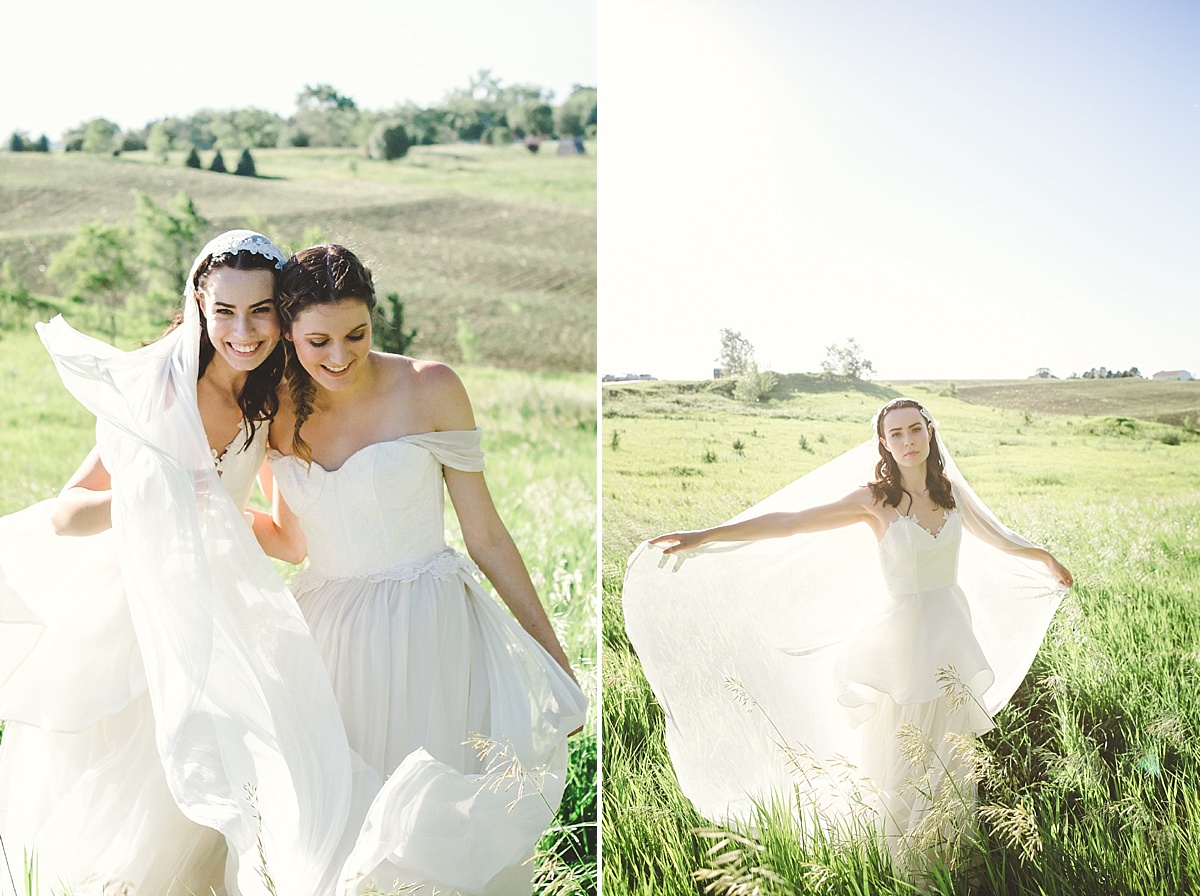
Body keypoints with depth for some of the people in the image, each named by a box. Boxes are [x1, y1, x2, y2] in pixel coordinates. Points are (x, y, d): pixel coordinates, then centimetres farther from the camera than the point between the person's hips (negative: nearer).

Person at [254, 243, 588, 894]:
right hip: (330, 632, 4)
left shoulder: (429, 389, -10)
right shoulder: (282, 411, 1)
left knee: (435, 826, 0)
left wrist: (552, 652, -4)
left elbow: (485, 535, -6)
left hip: (427, 632, -3)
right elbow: (292, 541, 13)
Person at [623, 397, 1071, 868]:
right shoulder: (874, 498, -9)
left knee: (952, 757, 13)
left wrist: (1047, 559, 39)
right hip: (902, 636, -4)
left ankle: (952, 858, 30)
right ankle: (909, 870, 19)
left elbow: (999, 538, 24)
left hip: (953, 631, 4)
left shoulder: (952, 490, 4)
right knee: (902, 763, 3)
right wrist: (706, 536, -23)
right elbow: (788, 520, -16)